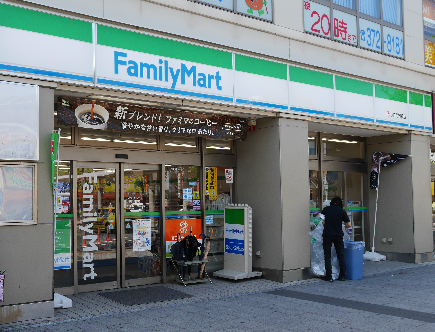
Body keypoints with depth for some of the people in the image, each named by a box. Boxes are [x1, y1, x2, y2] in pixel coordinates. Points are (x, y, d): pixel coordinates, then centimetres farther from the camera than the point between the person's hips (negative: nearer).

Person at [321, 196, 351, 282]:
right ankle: (342, 276, 15)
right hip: (338, 235, 1)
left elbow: (323, 222, 7)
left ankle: (328, 276, 2)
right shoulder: (342, 211, 2)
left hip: (327, 235, -1)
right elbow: (349, 224, 3)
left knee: (327, 256, 4)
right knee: (340, 256, 12)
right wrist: (345, 227, 24)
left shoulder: (325, 210, 3)